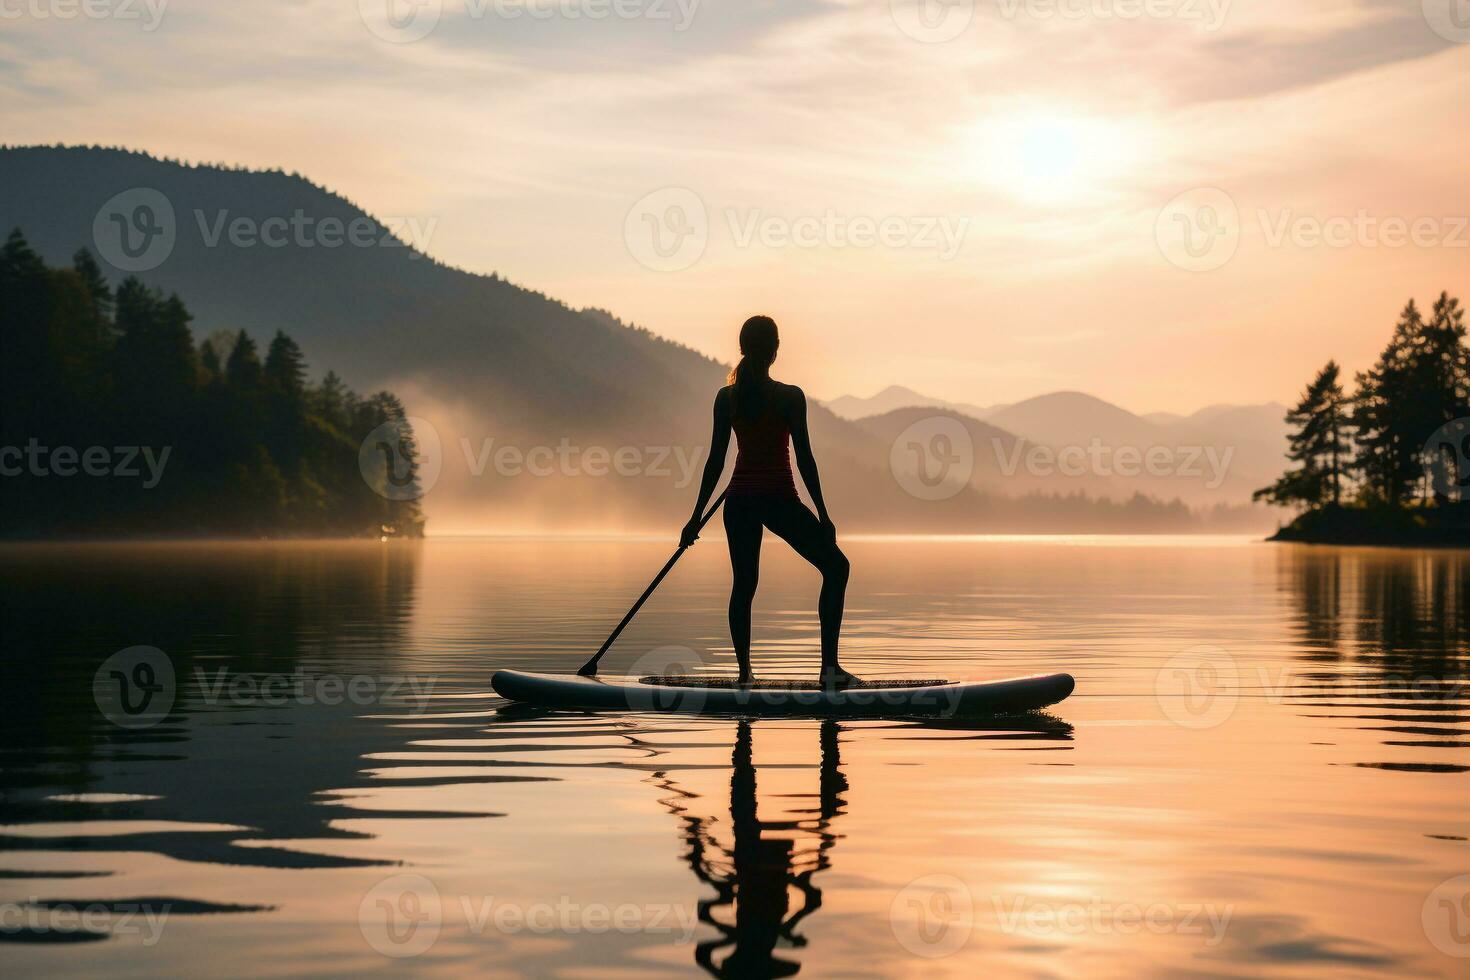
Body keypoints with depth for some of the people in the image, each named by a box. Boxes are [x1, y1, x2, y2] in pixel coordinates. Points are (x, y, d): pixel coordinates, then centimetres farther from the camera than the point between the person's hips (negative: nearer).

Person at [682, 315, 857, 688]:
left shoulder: (726, 398, 0)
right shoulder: (790, 397, -10)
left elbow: (716, 461, 1)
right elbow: (804, 458, -9)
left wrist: (697, 517, 7)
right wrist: (823, 514, -4)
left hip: (740, 499, 4)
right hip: (780, 499, -4)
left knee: (743, 584, 14)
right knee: (835, 567, 7)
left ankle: (745, 671, 11)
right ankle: (830, 666, -2)